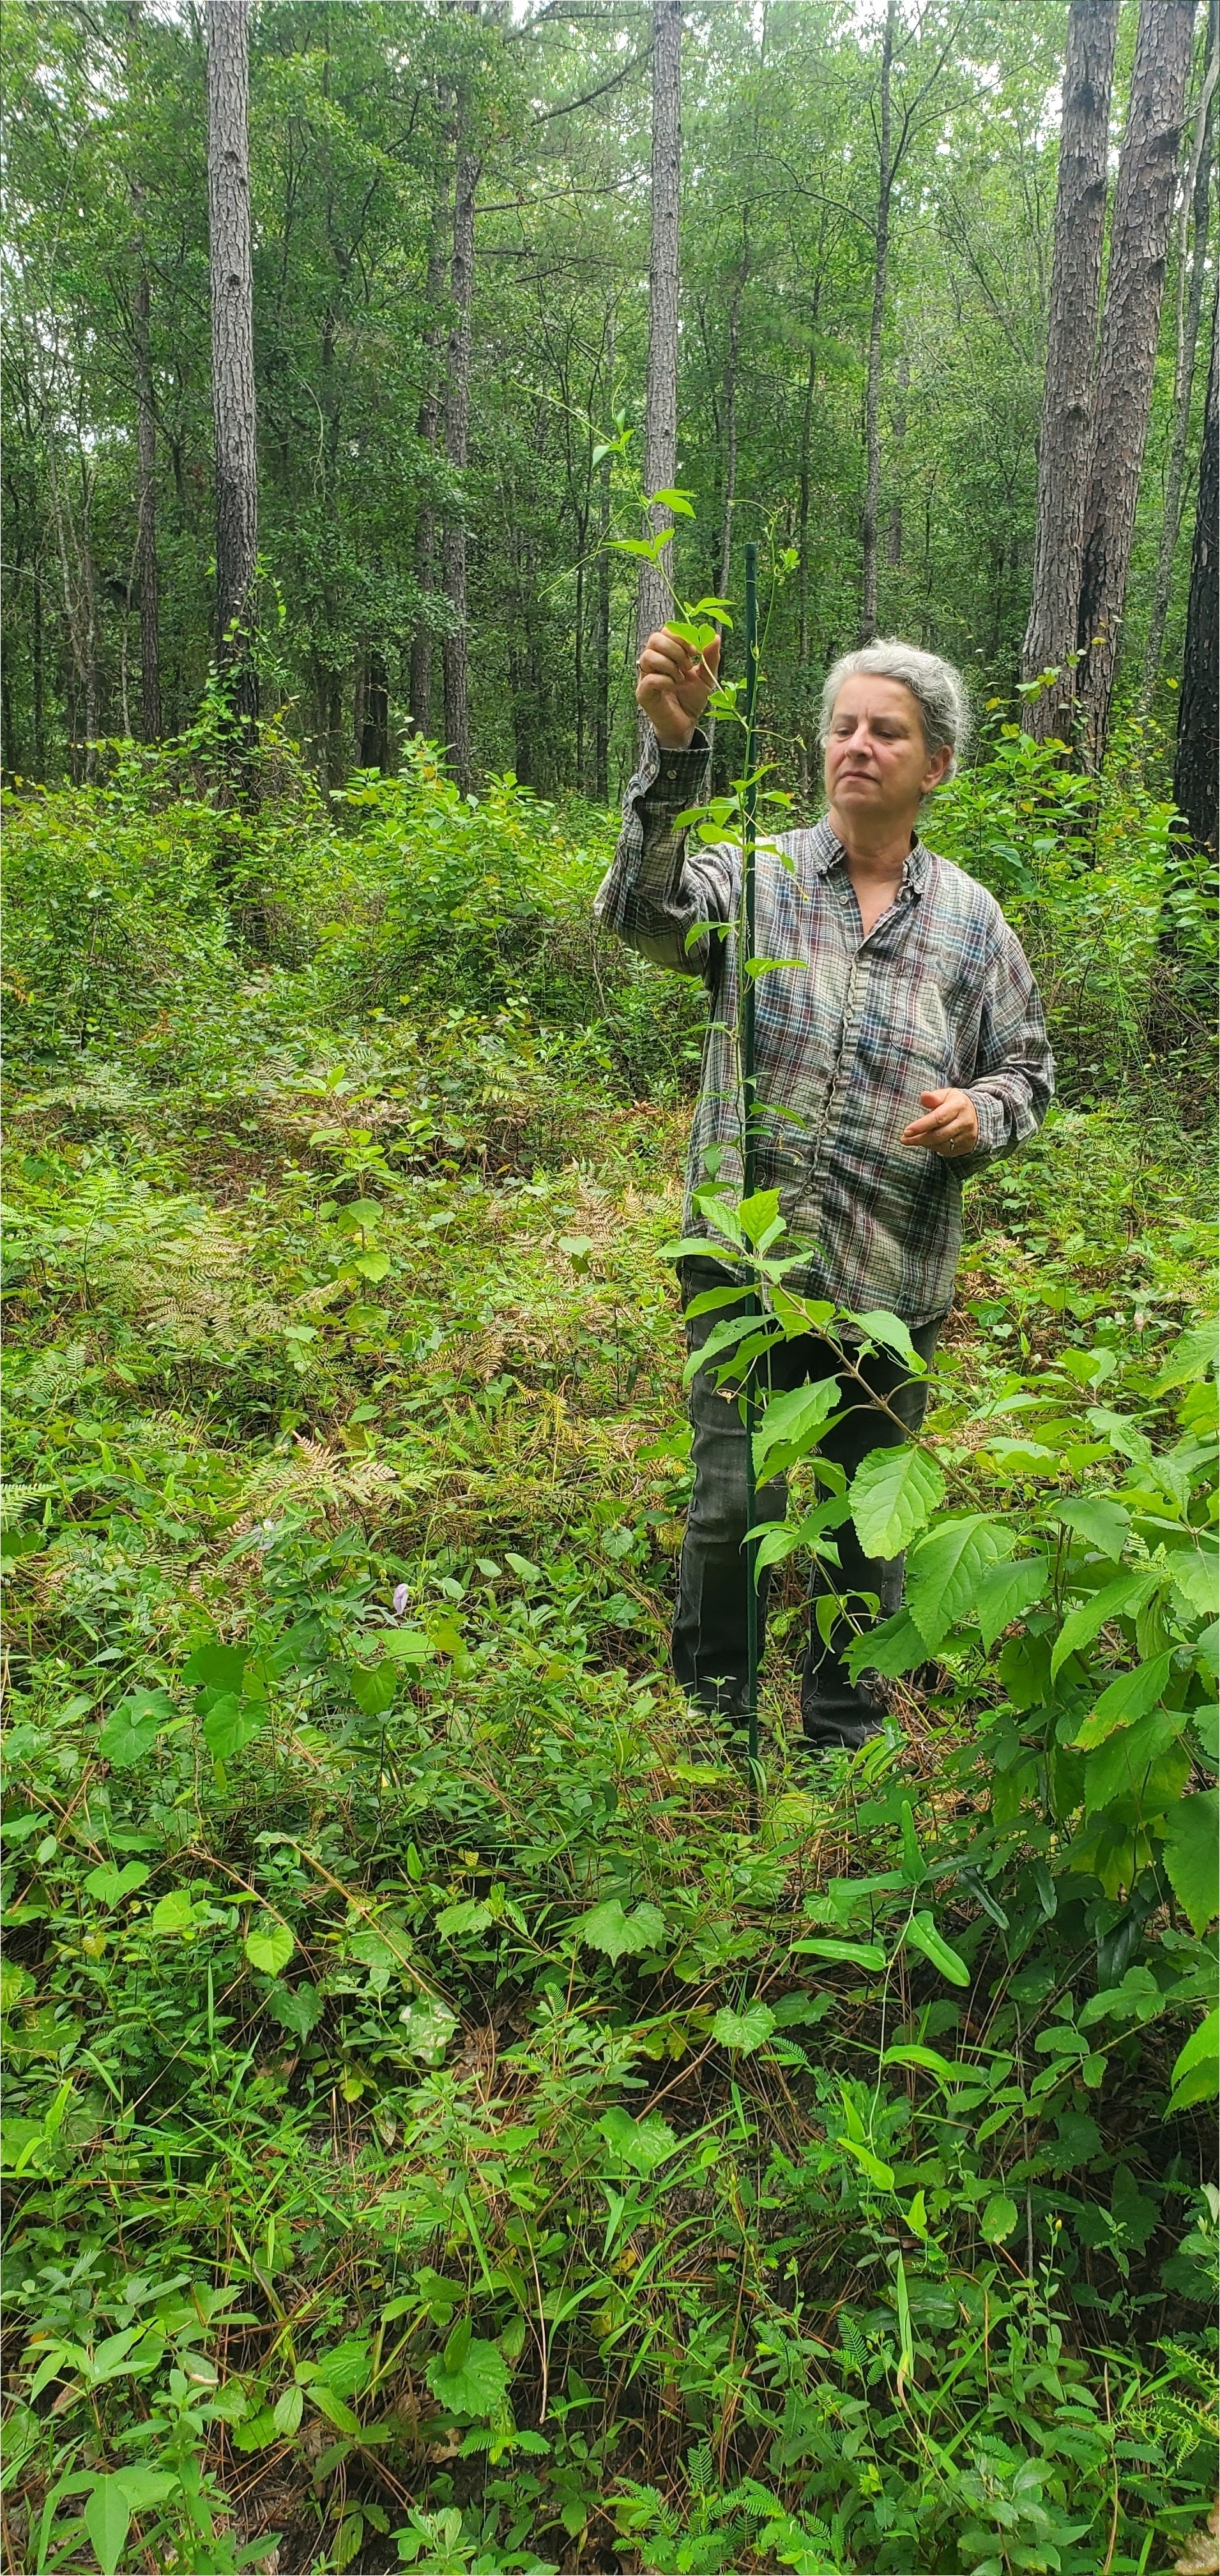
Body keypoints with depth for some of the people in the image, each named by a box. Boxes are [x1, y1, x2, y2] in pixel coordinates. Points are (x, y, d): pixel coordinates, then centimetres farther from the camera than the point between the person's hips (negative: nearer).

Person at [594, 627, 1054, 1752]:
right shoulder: (756, 877, -1)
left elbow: (1028, 1068, 14)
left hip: (896, 1278, 2)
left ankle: (847, 1727, 36)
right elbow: (644, 909, -21)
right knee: (734, 1502, 2)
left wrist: (980, 1114, -10)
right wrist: (674, 749, -36)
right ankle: (712, 1710, 29)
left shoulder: (971, 919, 6)